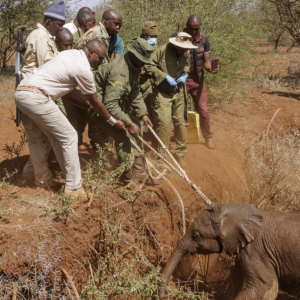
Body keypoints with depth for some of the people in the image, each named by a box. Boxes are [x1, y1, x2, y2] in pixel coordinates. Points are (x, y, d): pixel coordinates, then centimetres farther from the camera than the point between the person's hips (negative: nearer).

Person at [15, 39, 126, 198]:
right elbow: (95, 102, 3)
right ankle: (73, 188, 4)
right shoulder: (83, 69, -8)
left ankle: (41, 177, 31)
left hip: (21, 92, 9)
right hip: (35, 97, -9)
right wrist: (113, 122, 15)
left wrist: (87, 102, 26)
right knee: (69, 136, -2)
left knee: (52, 134, 21)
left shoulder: (70, 54, 17)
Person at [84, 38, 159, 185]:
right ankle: (129, 174, -1)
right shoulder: (119, 71, -31)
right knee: (122, 136, -19)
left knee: (136, 124, 8)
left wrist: (143, 113, -4)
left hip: (112, 104, 10)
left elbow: (135, 91, 6)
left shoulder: (134, 66, 0)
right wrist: (128, 123, -32)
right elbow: (110, 104, -35)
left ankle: (138, 168, 11)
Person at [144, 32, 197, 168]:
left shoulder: (186, 54, -1)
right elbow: (149, 66, -16)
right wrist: (165, 77, -21)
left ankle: (180, 154, 26)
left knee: (180, 122, 11)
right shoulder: (162, 50, -18)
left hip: (178, 92, 6)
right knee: (164, 123, -13)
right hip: (162, 92, -5)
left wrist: (185, 74, -3)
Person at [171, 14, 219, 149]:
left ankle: (208, 137, 21)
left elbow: (206, 61, 1)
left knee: (203, 111, 3)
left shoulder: (204, 39, -3)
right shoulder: (176, 37, -11)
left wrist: (210, 68, -22)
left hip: (197, 80, 2)